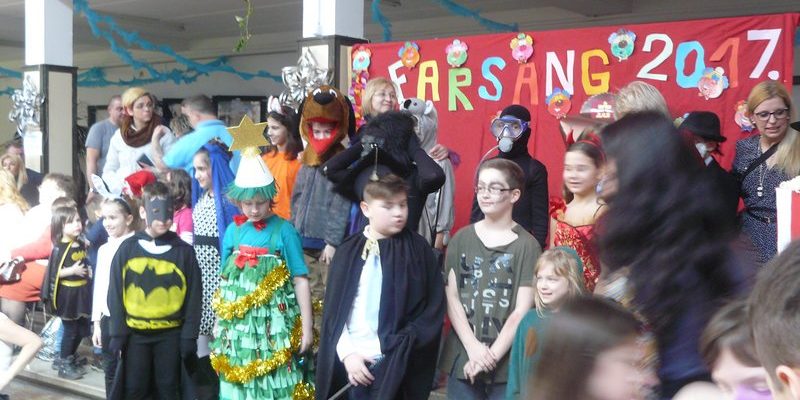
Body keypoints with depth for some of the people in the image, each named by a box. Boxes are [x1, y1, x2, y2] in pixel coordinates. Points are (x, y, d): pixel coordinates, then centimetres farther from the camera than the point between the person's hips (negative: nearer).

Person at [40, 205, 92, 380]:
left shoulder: (82, 244, 6)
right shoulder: (60, 248, -15)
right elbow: (53, 273, -19)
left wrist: (88, 270, 5)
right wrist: (72, 270, -25)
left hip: (81, 291, 7)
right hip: (67, 294, -7)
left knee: (82, 329, 14)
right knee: (70, 329, 1)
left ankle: (68, 358, 32)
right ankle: (64, 365, 14)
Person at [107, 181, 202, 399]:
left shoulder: (184, 251, -2)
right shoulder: (128, 248, -1)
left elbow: (193, 299, 0)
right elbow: (115, 296, 2)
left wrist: (189, 338, -3)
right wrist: (117, 334, -2)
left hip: (171, 334, 0)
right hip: (135, 334, 1)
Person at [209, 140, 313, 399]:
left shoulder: (283, 230, -7)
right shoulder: (233, 231, 4)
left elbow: (300, 280, -6)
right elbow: (225, 282, 12)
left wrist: (306, 327, -8)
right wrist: (219, 322, 14)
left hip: (275, 325, -3)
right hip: (237, 324, 4)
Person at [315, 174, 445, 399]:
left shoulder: (418, 250, -1)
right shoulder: (348, 252, 4)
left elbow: (432, 311, -2)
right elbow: (334, 310, 5)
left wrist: (390, 347, -8)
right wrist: (347, 353, -6)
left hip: (397, 366, -2)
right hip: (352, 360, 2)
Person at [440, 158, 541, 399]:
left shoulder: (527, 246, -3)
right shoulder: (462, 239, 6)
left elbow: (522, 311, -6)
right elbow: (451, 297, 1)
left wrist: (491, 355, -9)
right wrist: (473, 347, -9)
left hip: (507, 361, -2)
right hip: (462, 357, 2)